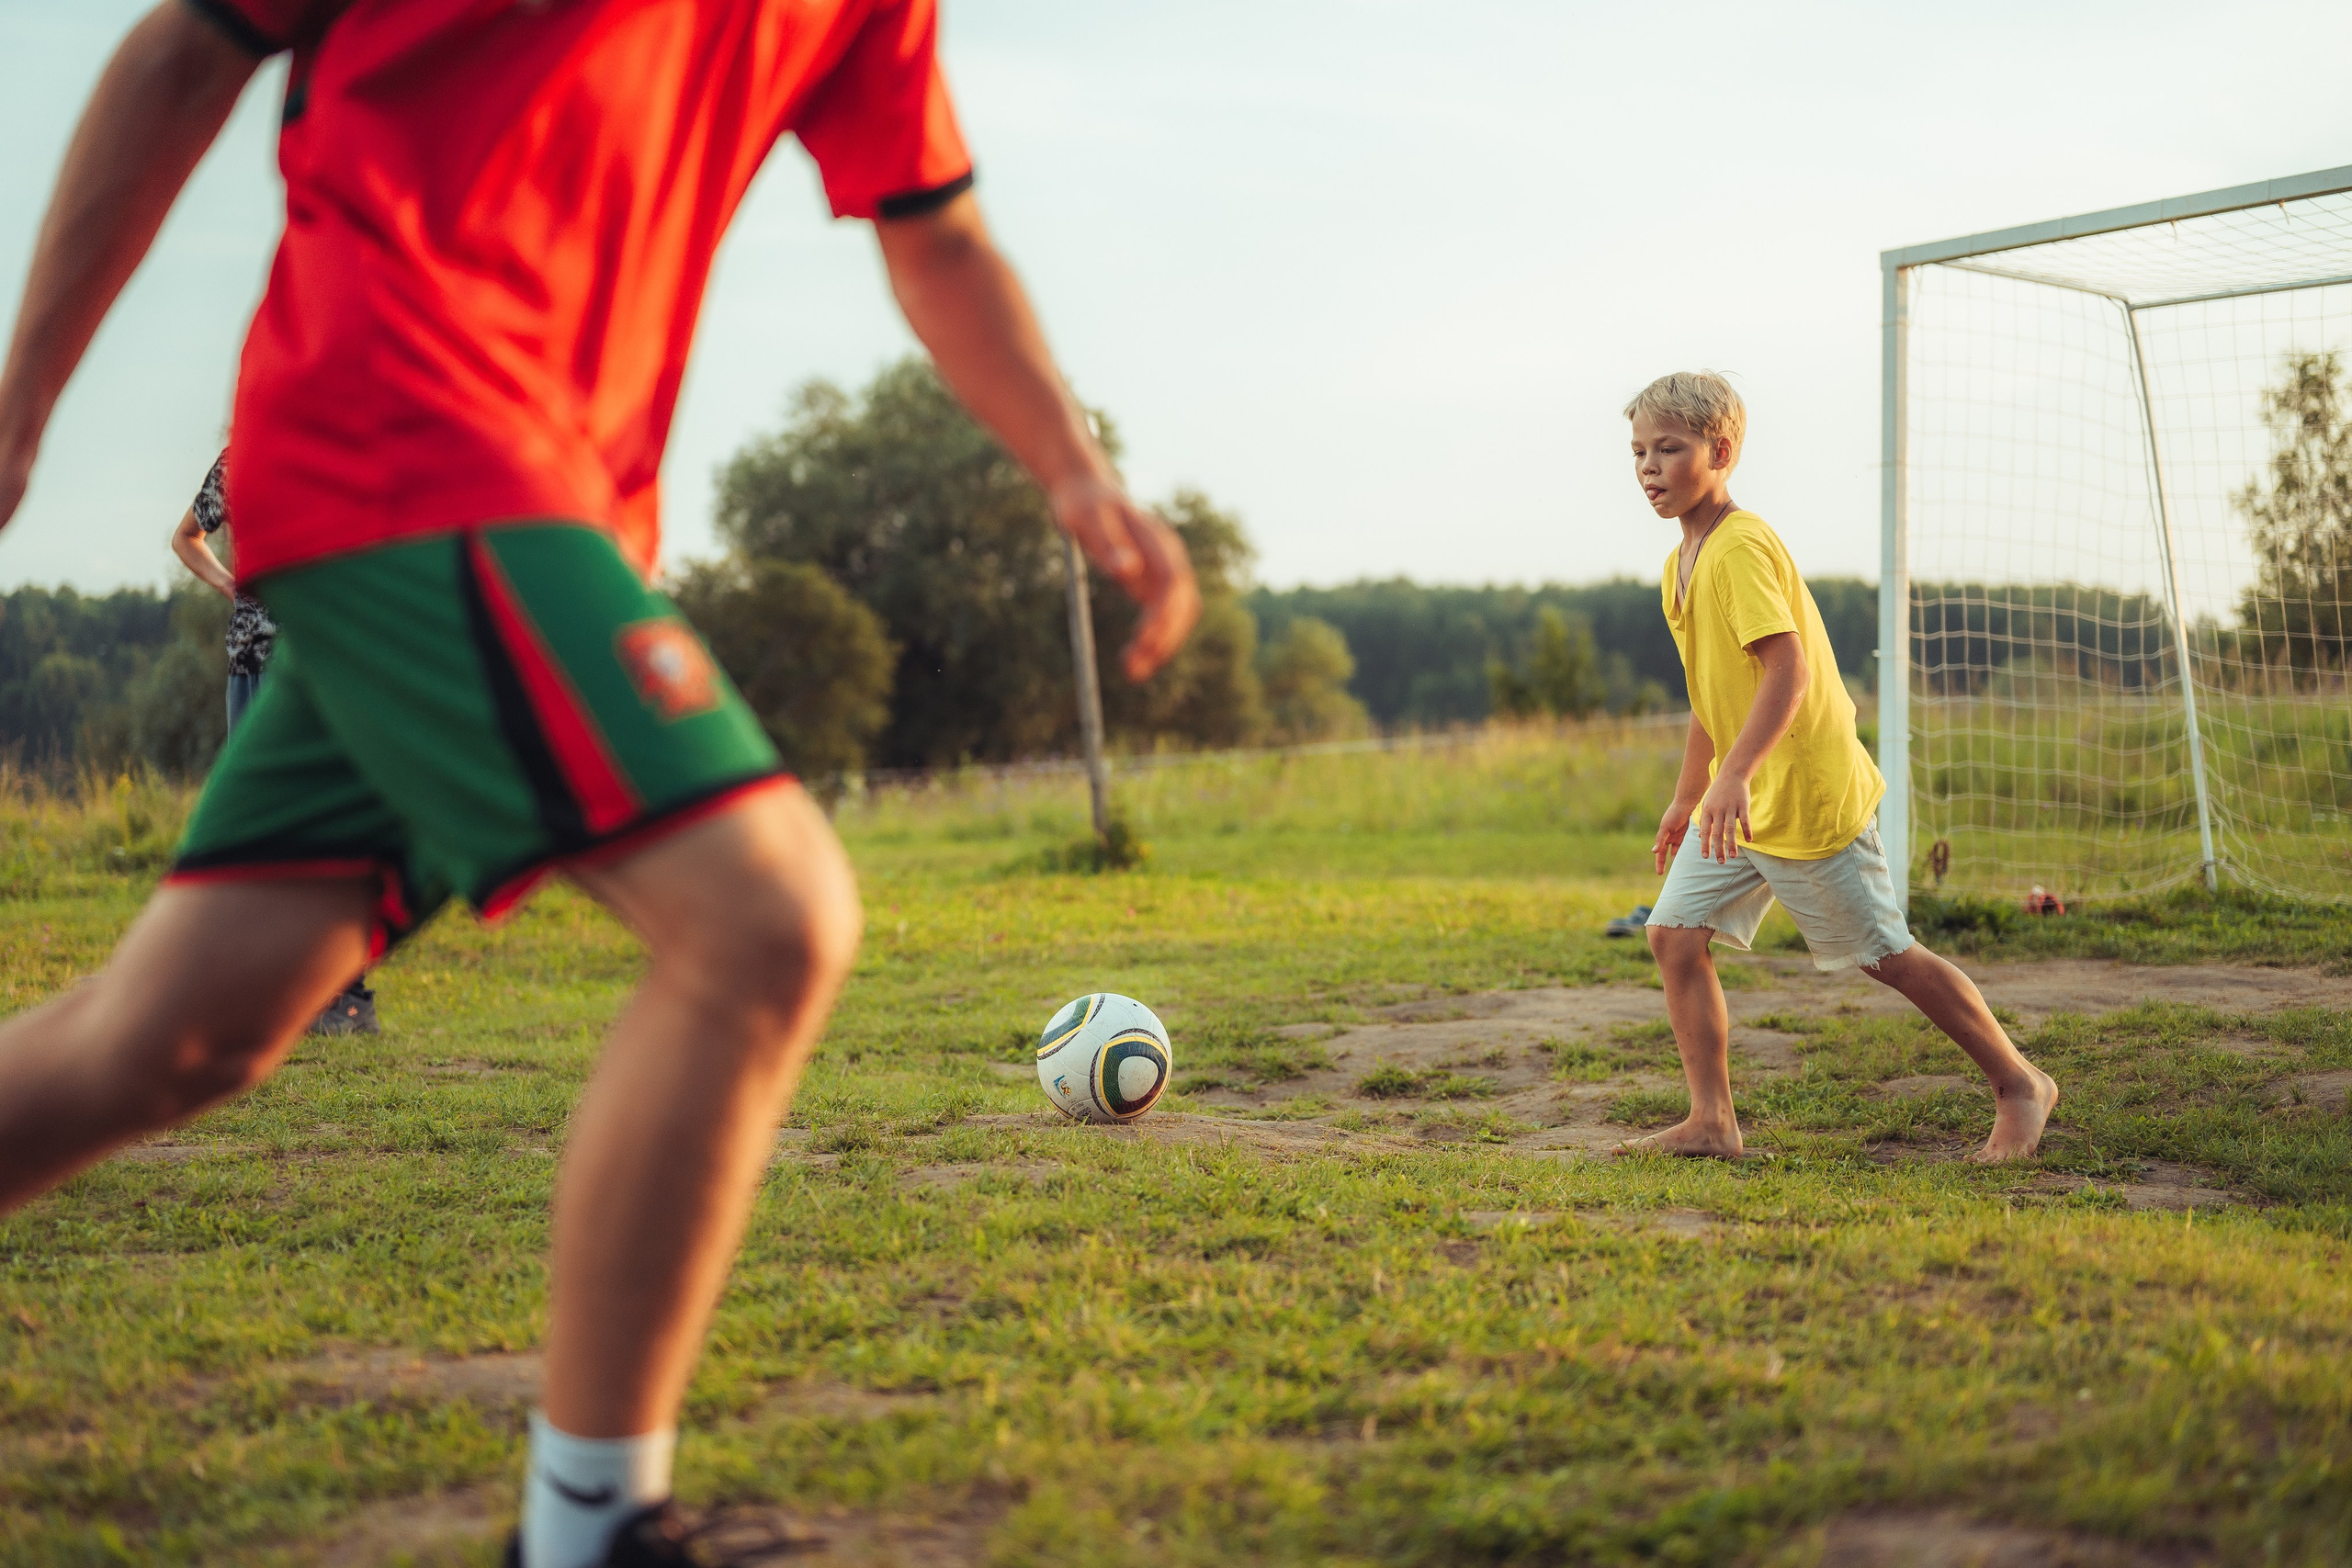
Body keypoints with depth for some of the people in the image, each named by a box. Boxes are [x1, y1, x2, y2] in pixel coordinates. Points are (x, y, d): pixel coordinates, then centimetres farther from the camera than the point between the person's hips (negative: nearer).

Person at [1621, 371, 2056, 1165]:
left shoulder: (1741, 547, -18)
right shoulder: (1682, 562, 12)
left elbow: (1786, 670, -28)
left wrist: (1734, 775, -38)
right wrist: (1686, 799, 26)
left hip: (1808, 797, -9)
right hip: (1737, 800, 9)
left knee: (1886, 955, 1)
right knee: (1674, 933, -1)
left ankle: (2019, 1084, 17)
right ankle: (1710, 1122, 5)